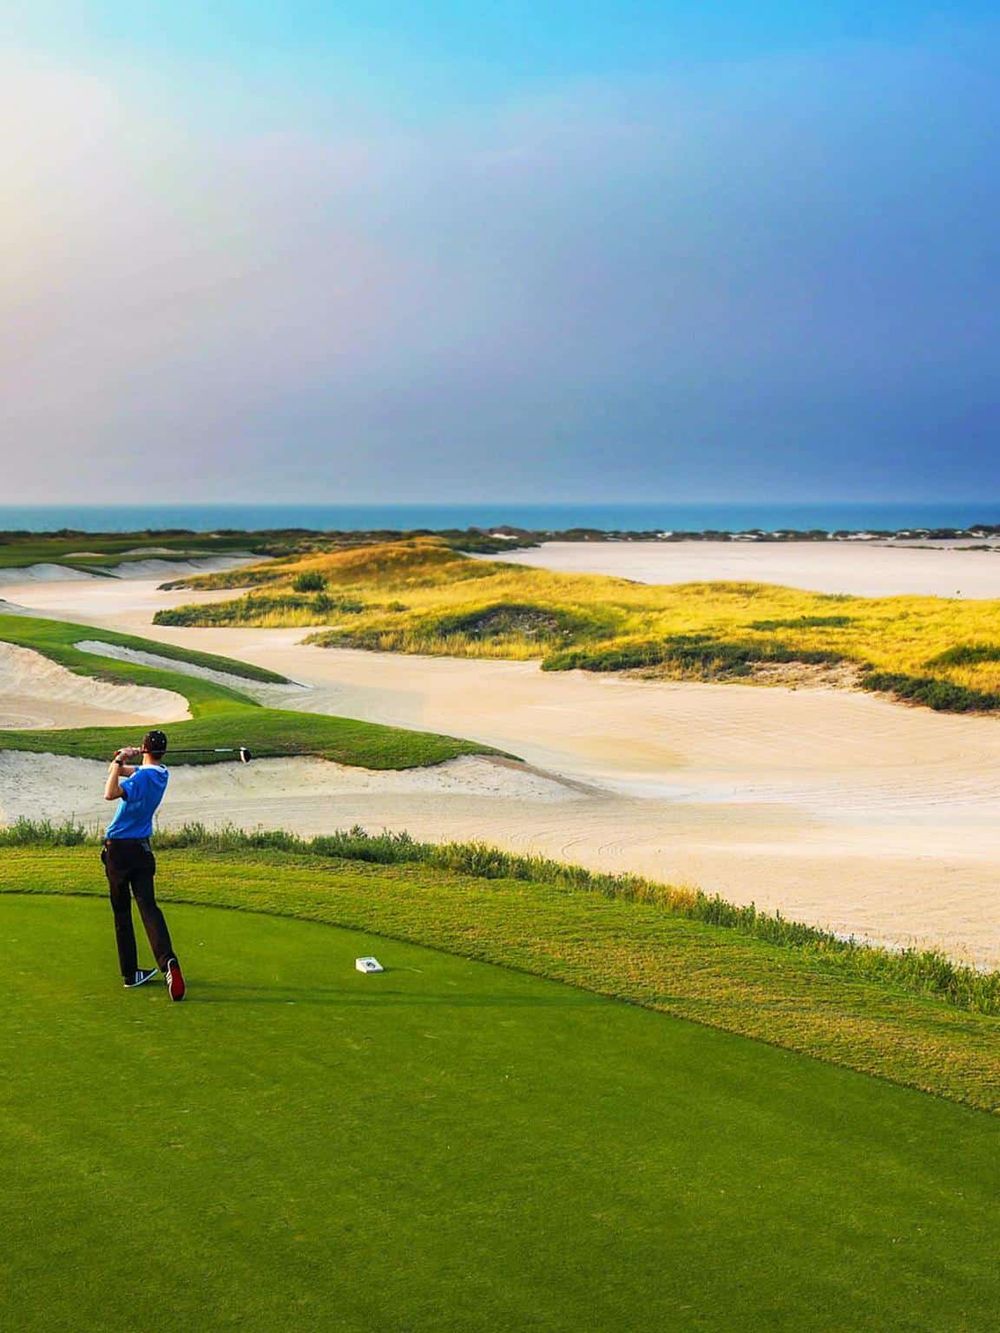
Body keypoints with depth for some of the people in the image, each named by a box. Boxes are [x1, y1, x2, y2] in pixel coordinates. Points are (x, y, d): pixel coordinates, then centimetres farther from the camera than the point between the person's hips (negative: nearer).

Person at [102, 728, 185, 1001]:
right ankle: (167, 960, -25)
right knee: (148, 906, -3)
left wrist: (119, 761, -26)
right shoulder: (161, 774, 9)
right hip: (142, 848, 6)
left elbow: (111, 793, -32)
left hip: (118, 848, -6)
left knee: (122, 912, 5)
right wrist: (120, 761, -7)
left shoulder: (143, 777, -17)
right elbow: (121, 772, 14)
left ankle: (130, 973, 8)